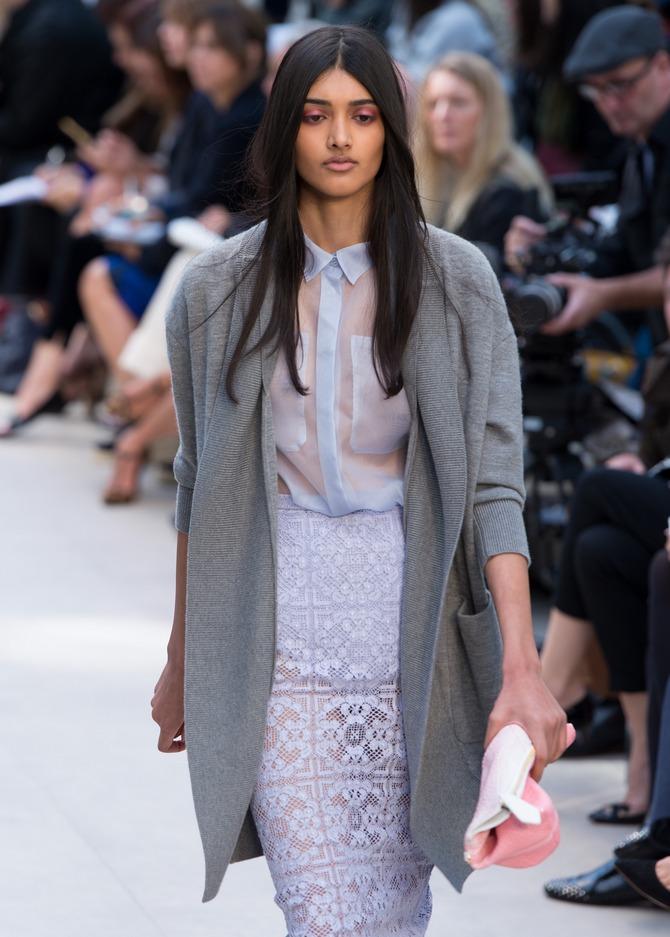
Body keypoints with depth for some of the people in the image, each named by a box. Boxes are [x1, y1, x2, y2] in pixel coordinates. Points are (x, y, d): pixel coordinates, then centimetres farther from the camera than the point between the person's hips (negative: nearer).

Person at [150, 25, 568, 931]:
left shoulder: (456, 280, -2)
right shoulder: (219, 292, 3)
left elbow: (494, 482, -7)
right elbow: (198, 484, 12)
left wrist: (522, 667, -18)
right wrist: (182, 659, 16)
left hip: (414, 631, 0)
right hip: (280, 641, 0)